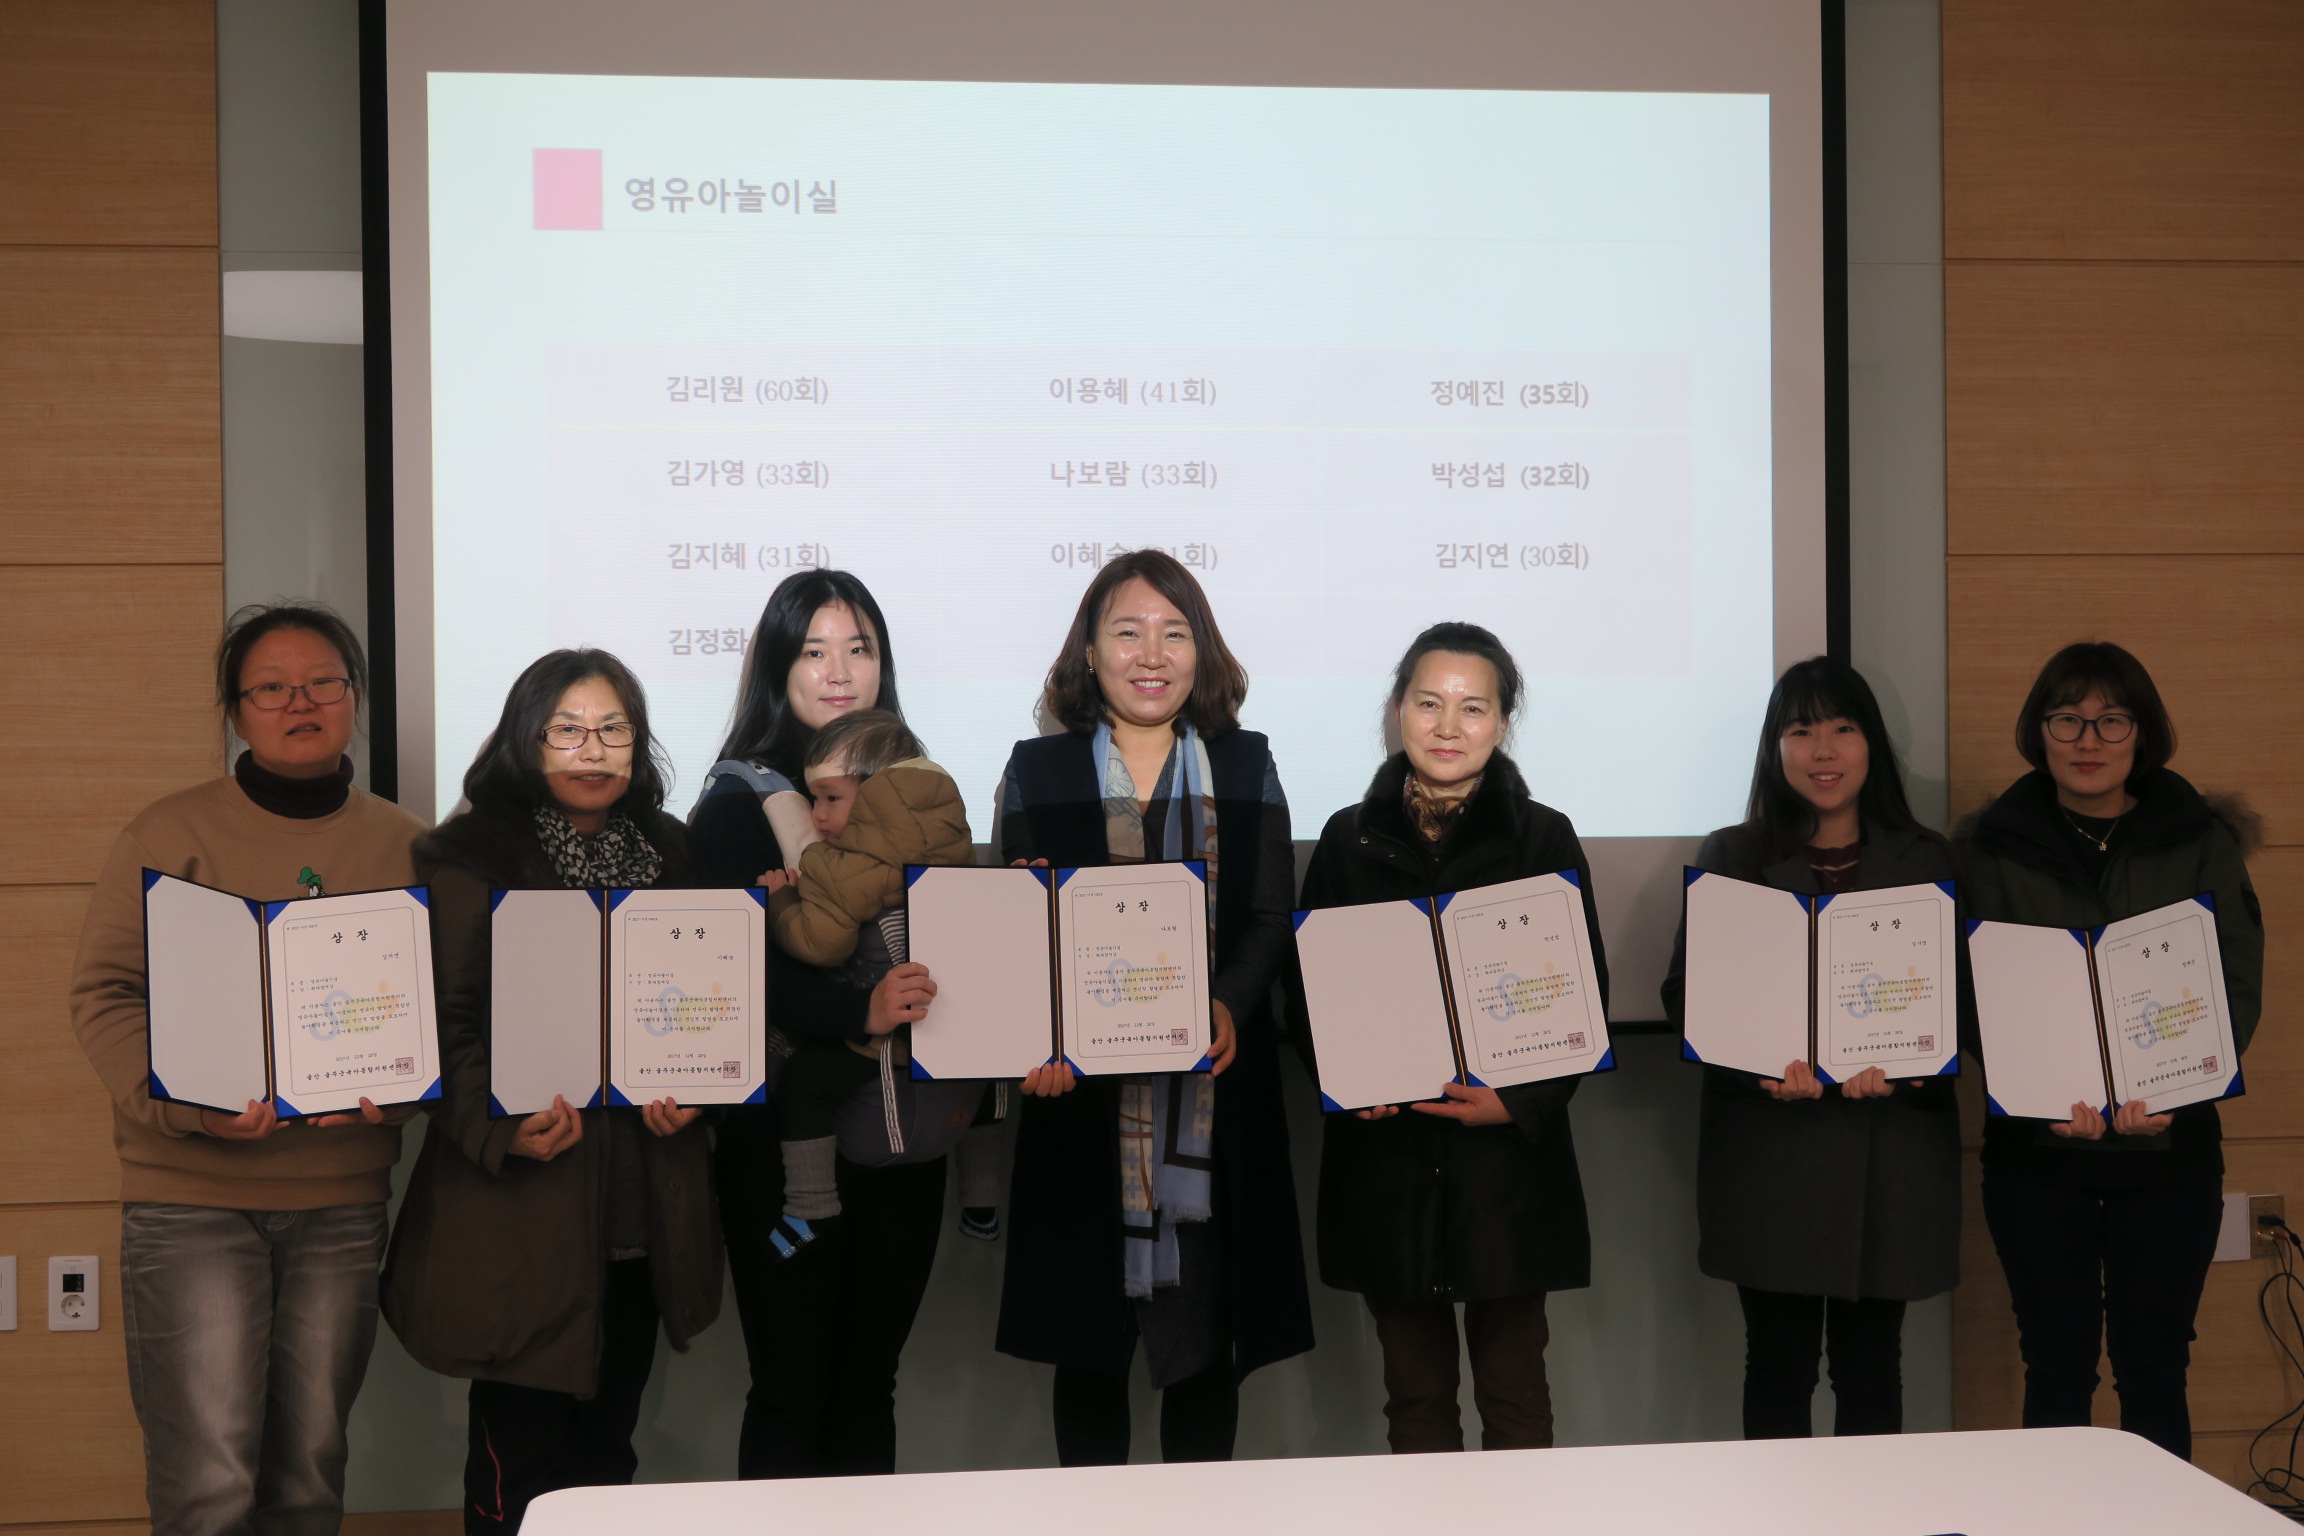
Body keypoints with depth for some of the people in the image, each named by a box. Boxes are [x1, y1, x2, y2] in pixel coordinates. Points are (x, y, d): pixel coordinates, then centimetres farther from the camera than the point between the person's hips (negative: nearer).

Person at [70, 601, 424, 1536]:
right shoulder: (171, 836, 1)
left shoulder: (402, 846, 8)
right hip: (192, 1192, -3)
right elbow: (105, 996, -5)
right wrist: (191, 1102, -21)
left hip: (343, 1195, 3)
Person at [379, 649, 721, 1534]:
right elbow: (447, 1019, -9)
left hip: (643, 1202, 5)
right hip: (526, 1203, -5)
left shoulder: (667, 854, 12)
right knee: (520, 1441, 0)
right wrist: (504, 1123, -24)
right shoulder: (471, 861, -3)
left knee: (606, 1437, 13)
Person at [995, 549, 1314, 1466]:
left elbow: (1271, 918, 2)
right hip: (1084, 1097, 0)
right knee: (1088, 1339, 5)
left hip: (1217, 1097, 1)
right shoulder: (1037, 772, 7)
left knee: (1205, 1336, 4)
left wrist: (1228, 1005, -18)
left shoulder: (1245, 766, 9)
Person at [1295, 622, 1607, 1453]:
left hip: (1508, 1154, -1)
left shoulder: (1543, 837, 2)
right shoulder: (1350, 838, 6)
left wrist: (1519, 1101, -13)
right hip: (1385, 1155, 1)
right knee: (1415, 1394, 10)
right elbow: (1307, 988, 8)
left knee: (1514, 1394, 6)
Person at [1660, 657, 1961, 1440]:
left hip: (1892, 1148, 1)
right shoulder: (1730, 857, 6)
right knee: (1779, 1360, 4)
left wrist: (1907, 1061, -15)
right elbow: (1685, 995, 0)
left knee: (1871, 1361, 6)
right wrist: (1764, 1065, -17)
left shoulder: (1926, 859, 9)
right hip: (1768, 1149, -1)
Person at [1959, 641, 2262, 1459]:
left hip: (2169, 1147, 0)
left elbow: (2237, 987, -3)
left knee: (2154, 1376, 7)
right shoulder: (1992, 846, 1)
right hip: (2035, 1147, 0)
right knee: (2056, 1373, 6)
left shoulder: (2203, 840, 3)